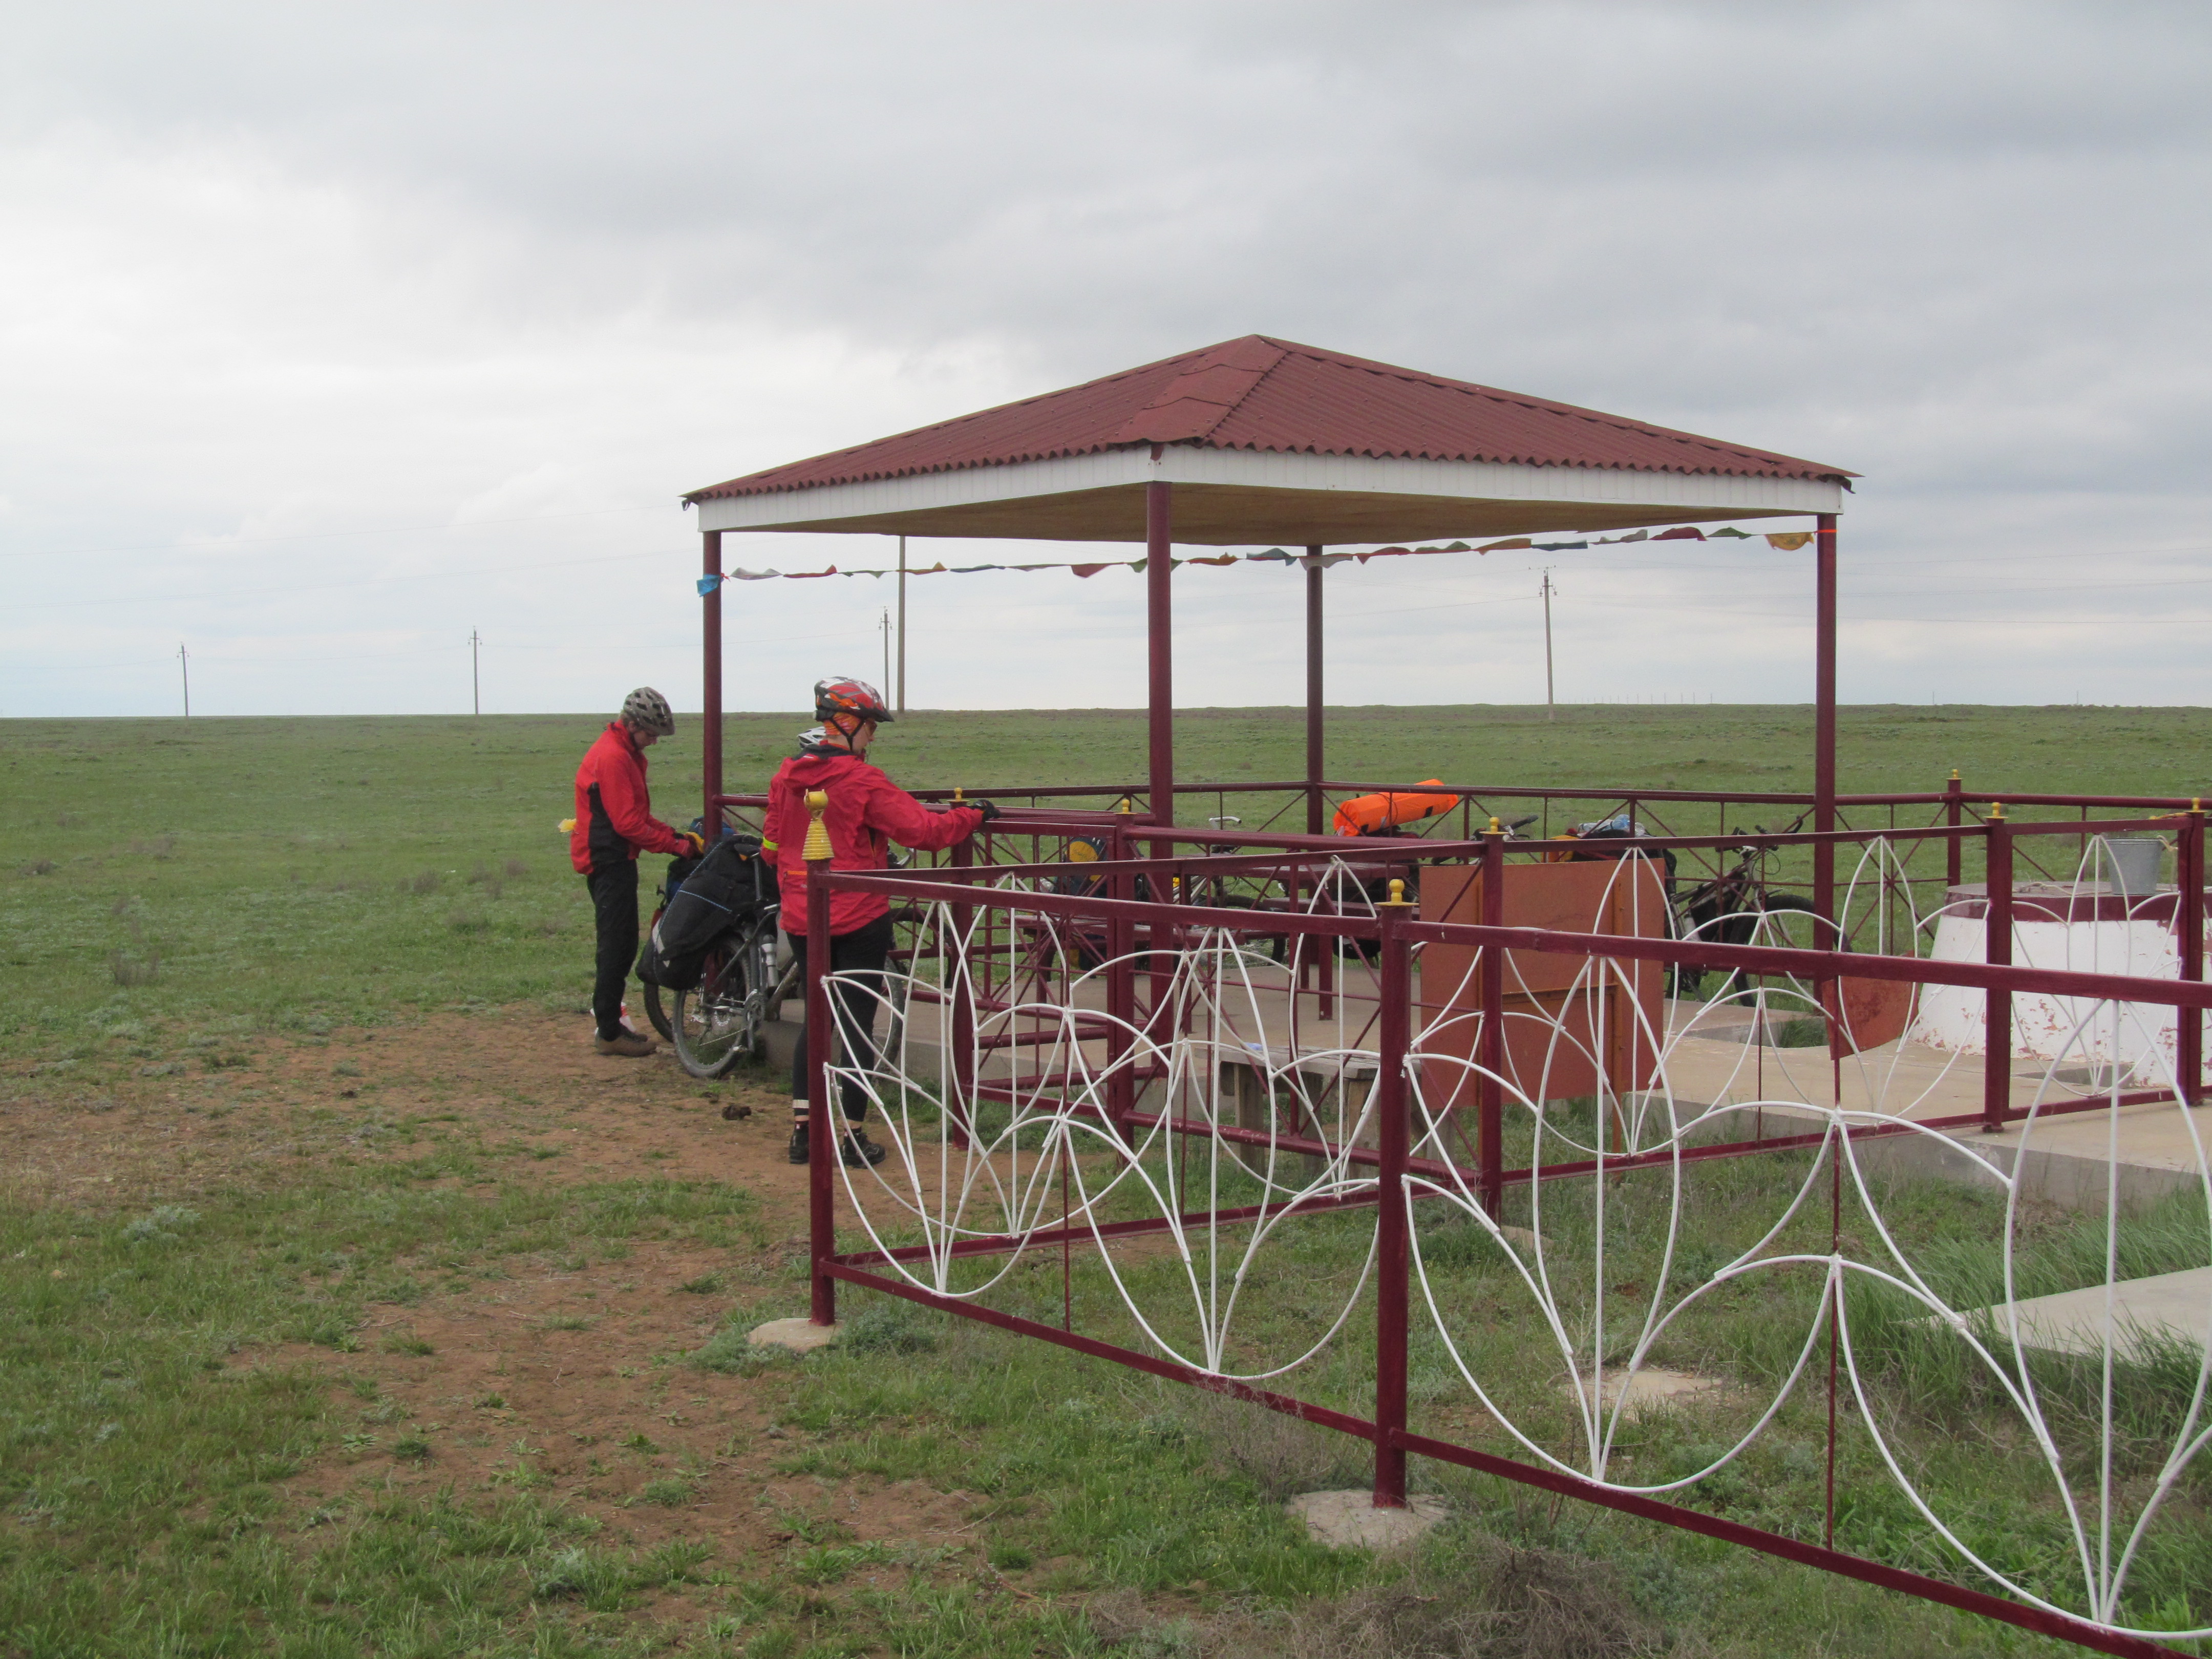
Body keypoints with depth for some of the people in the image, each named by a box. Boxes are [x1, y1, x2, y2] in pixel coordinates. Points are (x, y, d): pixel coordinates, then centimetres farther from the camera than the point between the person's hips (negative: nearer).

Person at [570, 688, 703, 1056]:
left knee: (620, 946, 15)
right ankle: (609, 1033, -1)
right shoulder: (612, 757, -18)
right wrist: (677, 845, -15)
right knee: (618, 946, -6)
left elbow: (637, 815, 21)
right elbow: (629, 823, -21)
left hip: (614, 862, 11)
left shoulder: (625, 754, 16)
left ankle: (610, 1025, 21)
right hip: (610, 862, -11)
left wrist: (675, 834, 8)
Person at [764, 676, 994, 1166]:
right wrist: (973, 816, -3)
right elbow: (923, 829, -17)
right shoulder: (860, 781, -16)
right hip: (858, 919, -6)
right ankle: (854, 1136, 7)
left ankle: (802, 1128, 12)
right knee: (859, 1023, 3)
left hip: (800, 918, 6)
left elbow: (773, 839, 14)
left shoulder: (785, 777, 2)